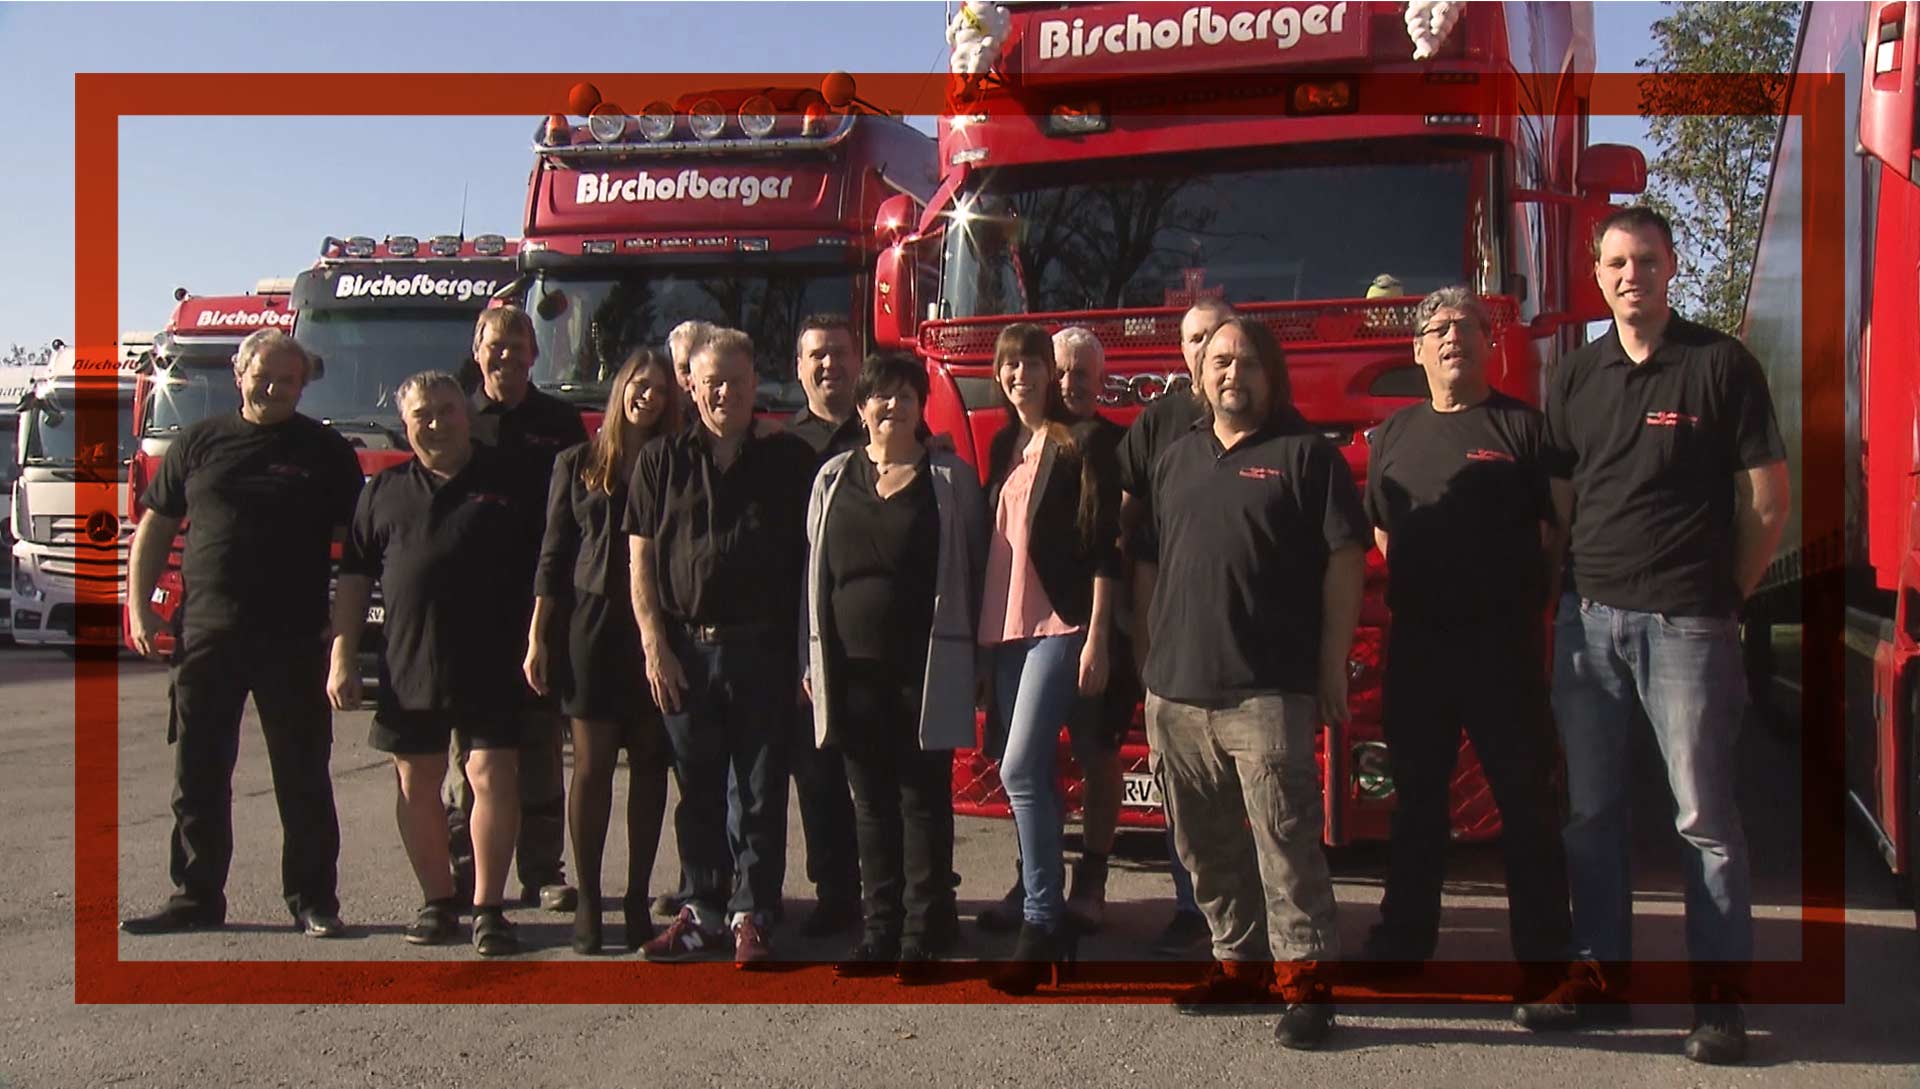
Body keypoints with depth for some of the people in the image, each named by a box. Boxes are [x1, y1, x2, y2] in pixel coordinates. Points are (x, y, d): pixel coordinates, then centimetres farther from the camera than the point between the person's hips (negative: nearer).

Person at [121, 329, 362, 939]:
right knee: (197, 775, 8)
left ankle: (313, 901, 11)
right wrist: (138, 606, 4)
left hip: (295, 639, -2)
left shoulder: (326, 452, 5)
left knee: (303, 778, 3)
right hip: (206, 632, 2)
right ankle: (195, 899, 20)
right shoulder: (199, 444, 10)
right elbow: (155, 527, 13)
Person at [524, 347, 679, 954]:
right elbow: (553, 557, 7)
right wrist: (537, 638, 1)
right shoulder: (577, 465, 8)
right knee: (592, 763, 1)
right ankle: (587, 899, 11)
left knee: (649, 764, 3)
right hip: (592, 627, -1)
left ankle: (637, 898, 11)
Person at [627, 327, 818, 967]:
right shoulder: (662, 462, 7)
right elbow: (641, 560, 5)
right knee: (697, 791, 10)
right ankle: (703, 909, 20)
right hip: (685, 649, 1)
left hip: (762, 649, -1)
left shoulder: (789, 462, 5)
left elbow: (811, 560, 3)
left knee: (761, 790, 3)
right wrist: (654, 646, -4)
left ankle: (751, 915, 12)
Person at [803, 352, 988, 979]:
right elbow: (816, 572, 13)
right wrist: (813, 658, 9)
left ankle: (922, 933, 9)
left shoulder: (951, 479, 3)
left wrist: (972, 658, -1)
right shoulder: (835, 478, 11)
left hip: (926, 667, -3)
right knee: (871, 800, 8)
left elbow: (973, 571, 3)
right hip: (853, 667, 3)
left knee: (924, 798, 2)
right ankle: (881, 929, 17)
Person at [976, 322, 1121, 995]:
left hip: (1060, 627, -7)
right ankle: (1045, 908, 19)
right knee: (1031, 773, 10)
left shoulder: (1080, 444, -4)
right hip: (1004, 629, 7)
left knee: (1022, 769, -15)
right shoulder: (1003, 447, 17)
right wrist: (979, 629, 14)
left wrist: (1096, 638, -14)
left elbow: (1103, 548, -9)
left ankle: (1041, 923, -7)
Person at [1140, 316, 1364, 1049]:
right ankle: (1238, 959, 25)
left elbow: (1345, 561, -3)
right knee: (1205, 843, 12)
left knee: (1284, 836, -5)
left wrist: (1333, 666, -7)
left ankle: (1305, 975, 4)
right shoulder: (1174, 459, 16)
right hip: (1176, 691, 6)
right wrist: (1151, 658, 15)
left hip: (1267, 691, -5)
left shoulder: (1305, 454, 0)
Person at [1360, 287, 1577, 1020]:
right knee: (1416, 801, 13)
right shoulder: (1392, 435, 13)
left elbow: (1555, 536, -3)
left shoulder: (1522, 427, 0)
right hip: (1416, 642, 4)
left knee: (1526, 802, 0)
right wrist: (1417, 593, 10)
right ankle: (1402, 943, 25)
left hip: (1504, 646, -4)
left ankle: (1544, 967, 8)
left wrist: (1526, 607, -8)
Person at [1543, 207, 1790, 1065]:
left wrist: (1724, 592, 3)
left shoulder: (1721, 366, -1)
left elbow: (1767, 502, 1)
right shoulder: (1575, 376, 11)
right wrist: (1581, 585, 8)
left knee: (1704, 817, 1)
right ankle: (1602, 978, 20)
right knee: (1590, 810, 9)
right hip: (1589, 618, 4)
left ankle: (1719, 1001, 9)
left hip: (1685, 622, -4)